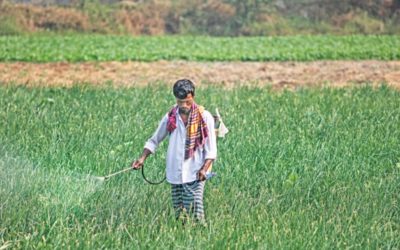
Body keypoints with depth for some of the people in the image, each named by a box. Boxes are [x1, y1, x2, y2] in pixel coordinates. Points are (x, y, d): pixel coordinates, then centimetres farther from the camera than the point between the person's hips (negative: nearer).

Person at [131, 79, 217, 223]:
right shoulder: (170, 117, 6)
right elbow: (154, 141, 16)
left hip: (194, 175, -4)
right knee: (179, 216, 5)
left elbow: (211, 149, -2)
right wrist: (142, 158, 2)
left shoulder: (204, 117, -3)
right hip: (174, 175, 4)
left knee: (195, 214, -15)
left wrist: (204, 169, -16)